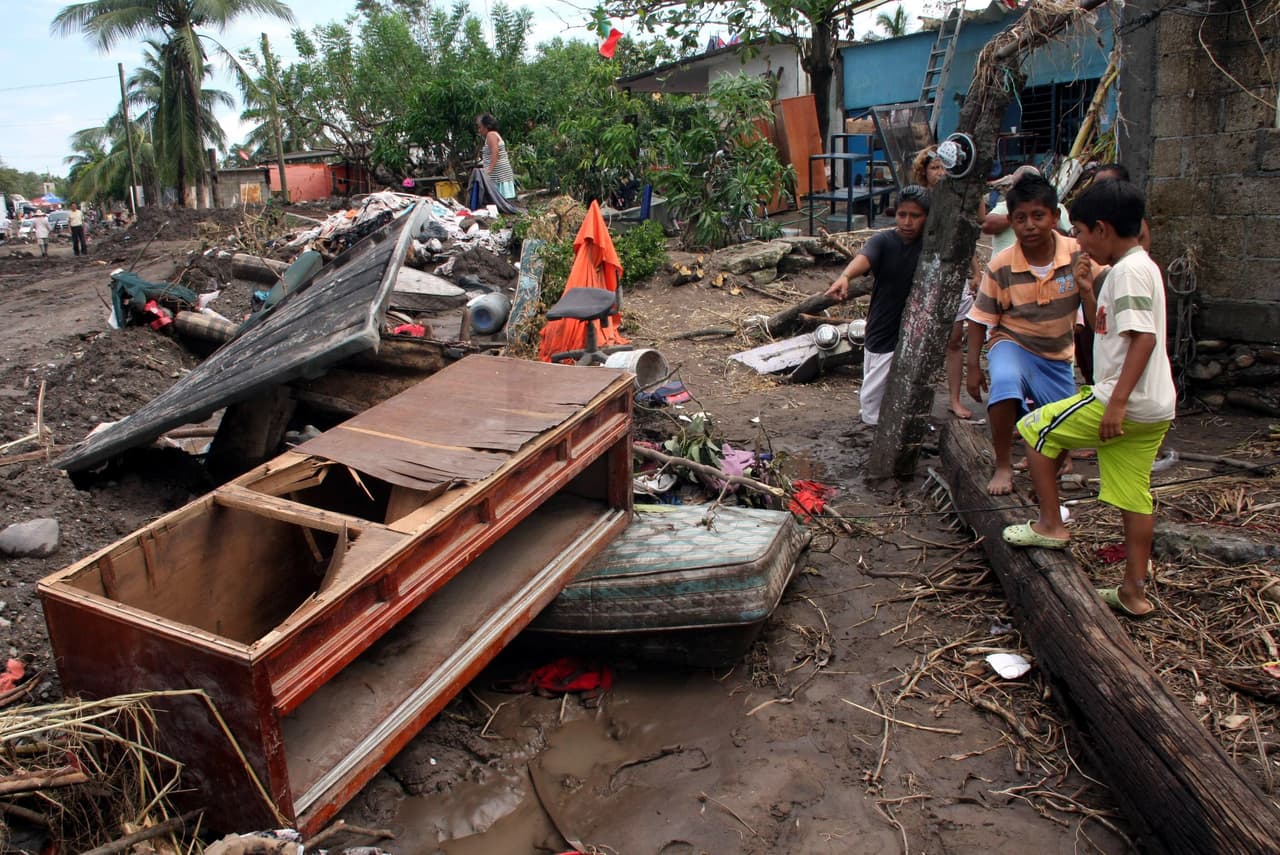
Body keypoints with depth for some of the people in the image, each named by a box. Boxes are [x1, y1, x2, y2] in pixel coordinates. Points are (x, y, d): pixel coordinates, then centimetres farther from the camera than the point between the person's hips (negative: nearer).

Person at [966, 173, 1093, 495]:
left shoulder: (1078, 255, -15)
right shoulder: (1001, 266, -16)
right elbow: (980, 319, -7)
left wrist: (1086, 284, -33)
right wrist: (973, 366, -10)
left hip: (1058, 354, 3)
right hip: (1012, 344, -2)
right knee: (1005, 382, -37)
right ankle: (1003, 466, -18)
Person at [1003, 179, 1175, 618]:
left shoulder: (1129, 271, -14)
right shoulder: (1140, 266, 18)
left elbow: (1144, 337, -24)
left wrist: (1116, 402, -28)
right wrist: (1088, 292, 16)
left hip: (1126, 404, -10)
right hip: (1154, 410, 10)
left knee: (1036, 428, 5)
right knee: (1134, 496, 13)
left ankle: (1050, 525, 12)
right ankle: (1134, 591, 20)